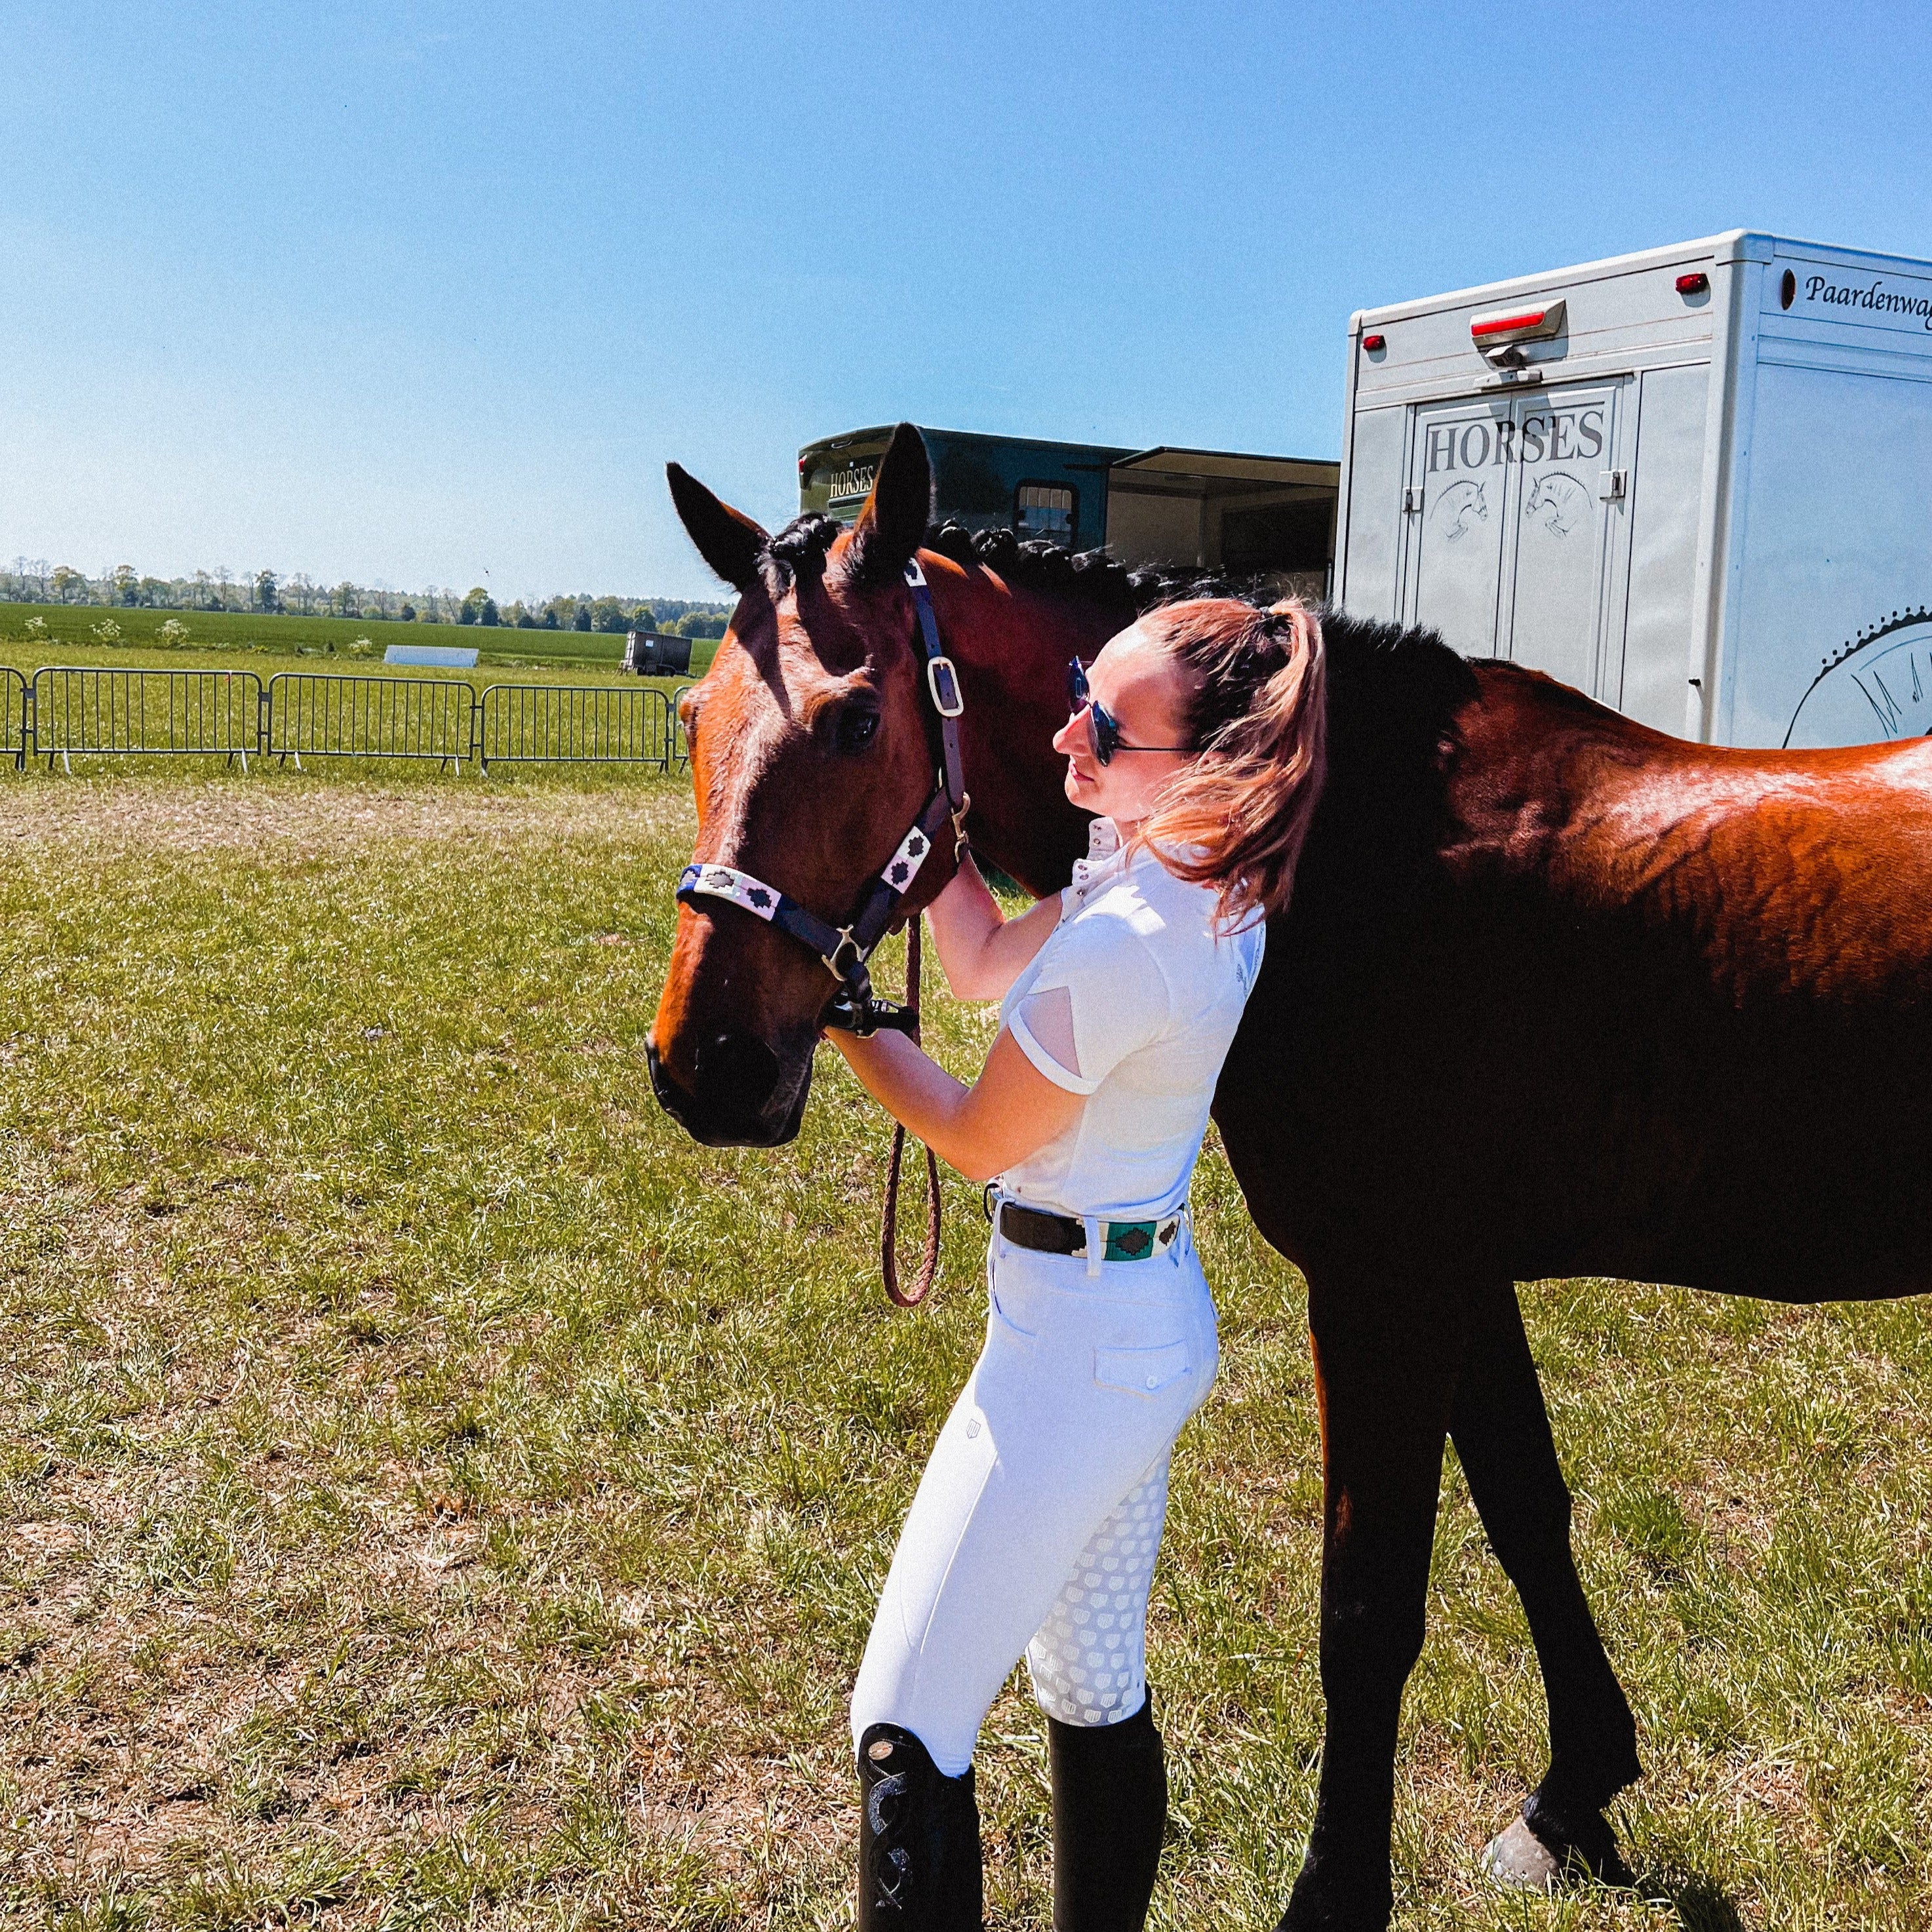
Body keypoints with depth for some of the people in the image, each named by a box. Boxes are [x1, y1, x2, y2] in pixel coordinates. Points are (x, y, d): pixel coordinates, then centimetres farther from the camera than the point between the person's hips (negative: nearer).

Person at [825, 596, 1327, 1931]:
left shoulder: (1125, 942, -28)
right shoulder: (1205, 876, 1)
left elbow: (979, 1139, -14)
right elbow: (984, 965, 11)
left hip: (1075, 1344, -10)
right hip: (1153, 1324, 10)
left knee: (905, 1730, 1)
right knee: (1100, 1693, 23)